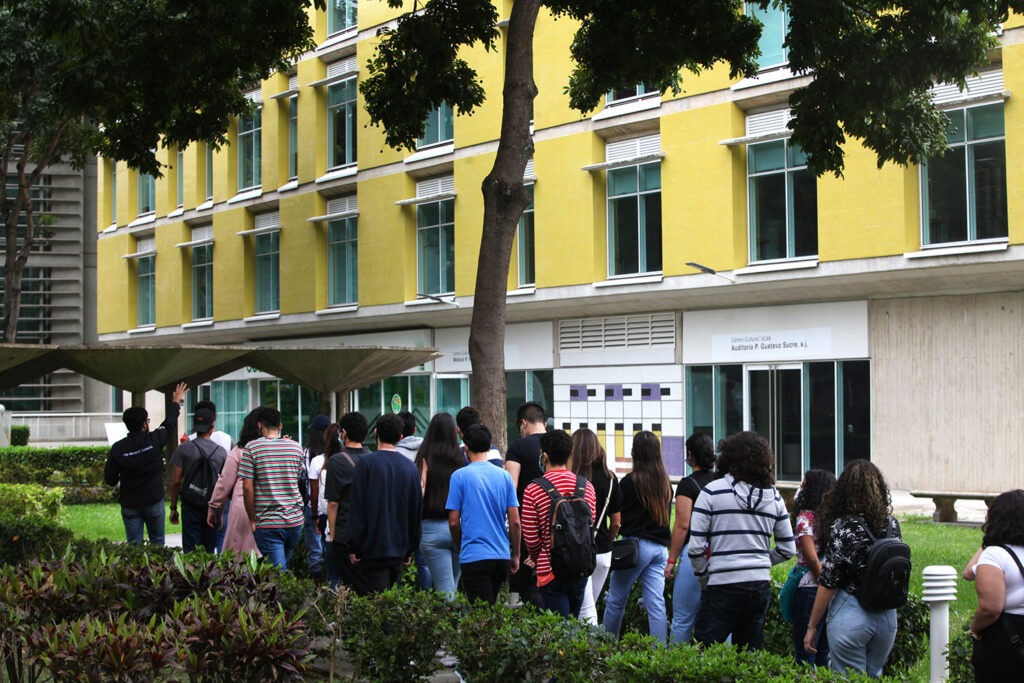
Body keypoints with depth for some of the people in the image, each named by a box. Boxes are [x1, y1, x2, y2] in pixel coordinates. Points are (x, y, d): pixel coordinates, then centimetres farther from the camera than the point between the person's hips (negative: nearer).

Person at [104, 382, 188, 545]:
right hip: (154, 501, 0)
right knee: (157, 542, 12)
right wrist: (176, 401, 26)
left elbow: (110, 480, -2)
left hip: (129, 505, 0)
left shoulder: (117, 449, -10)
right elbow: (169, 424, 9)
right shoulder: (154, 440, -11)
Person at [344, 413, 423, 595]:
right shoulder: (410, 467, 7)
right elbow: (417, 510, 12)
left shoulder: (366, 463, -9)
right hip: (399, 550, 5)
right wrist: (410, 550, 19)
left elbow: (356, 509, -10)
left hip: (371, 550, -5)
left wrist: (353, 547, -6)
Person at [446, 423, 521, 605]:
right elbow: (515, 521, 3)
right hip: (502, 556, 4)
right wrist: (515, 555, 13)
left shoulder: (460, 476, -5)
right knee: (492, 608, 19)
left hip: (474, 557, -4)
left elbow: (453, 522, -4)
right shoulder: (504, 476, 4)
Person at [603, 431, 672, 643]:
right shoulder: (665, 483, 8)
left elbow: (618, 516, -2)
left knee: (615, 600, 7)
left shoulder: (630, 481, -8)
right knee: (656, 603, 2)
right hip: (660, 547, 5)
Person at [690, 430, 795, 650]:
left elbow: (696, 547, -8)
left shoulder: (712, 492, -6)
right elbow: (788, 549, 12)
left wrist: (704, 578, 5)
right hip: (761, 586, 5)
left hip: (723, 585, -5)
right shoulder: (774, 497, 7)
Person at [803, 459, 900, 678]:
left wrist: (811, 626, -4)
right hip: (887, 616, 6)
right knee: (874, 676, 19)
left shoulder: (843, 527, -14)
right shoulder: (892, 525, 2)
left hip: (850, 615, -6)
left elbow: (828, 584, -13)